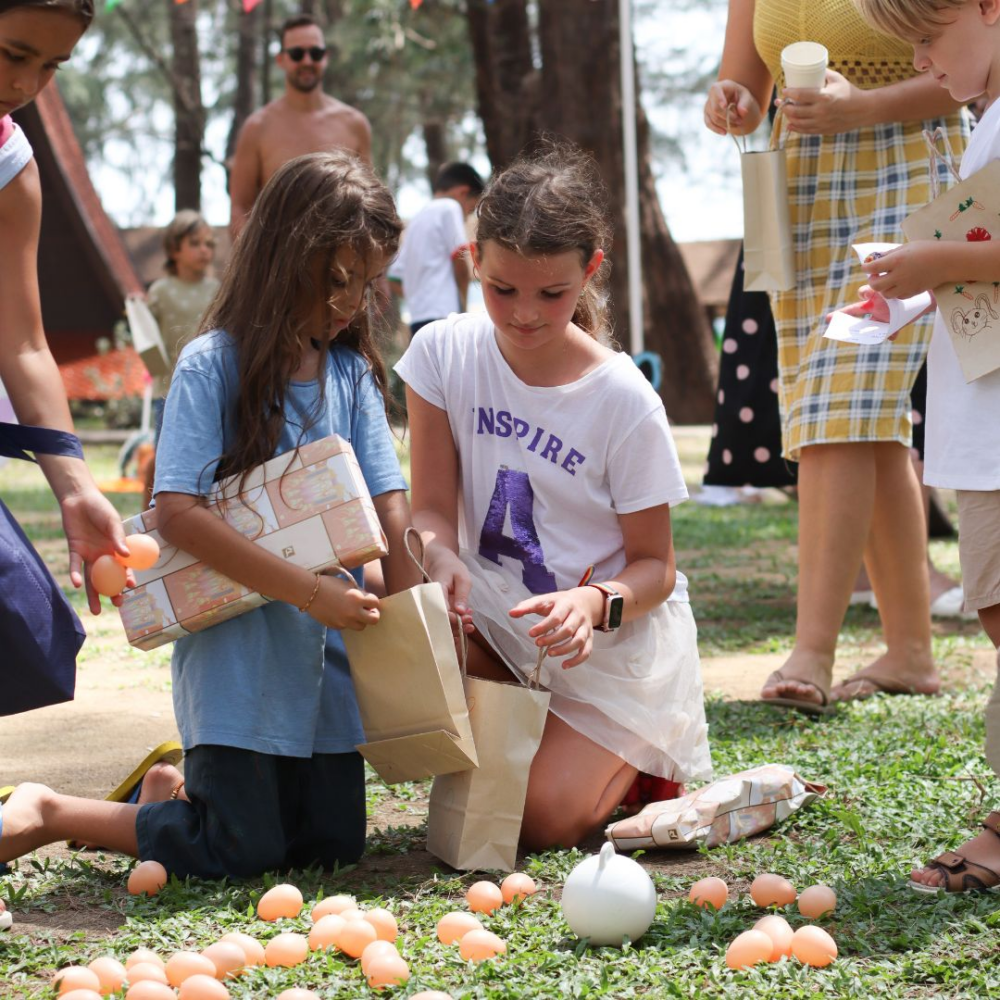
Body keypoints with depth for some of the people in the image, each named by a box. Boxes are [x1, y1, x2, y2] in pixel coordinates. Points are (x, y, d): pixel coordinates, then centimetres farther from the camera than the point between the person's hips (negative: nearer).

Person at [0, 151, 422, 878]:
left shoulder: (352, 372, 7)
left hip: (324, 652, 6)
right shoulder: (214, 365, -10)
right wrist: (309, 591, -23)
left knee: (333, 842, 6)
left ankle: (181, 785, 31)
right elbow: (177, 513, -19)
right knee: (240, 852, -9)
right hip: (235, 646, -6)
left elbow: (389, 504, 5)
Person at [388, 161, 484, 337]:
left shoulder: (416, 219, 24)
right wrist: (463, 303, 4)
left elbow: (396, 280, 23)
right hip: (445, 316, -9)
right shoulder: (449, 208, 0)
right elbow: (460, 259, -9)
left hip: (417, 319, 9)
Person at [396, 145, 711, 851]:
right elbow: (434, 507, -6)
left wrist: (596, 603, -32)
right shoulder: (445, 352, -7)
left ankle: (635, 765, 13)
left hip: (617, 637, -4)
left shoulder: (624, 401, -15)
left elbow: (655, 565, -9)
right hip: (495, 618, 4)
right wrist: (442, 557, -31)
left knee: (541, 819, -22)